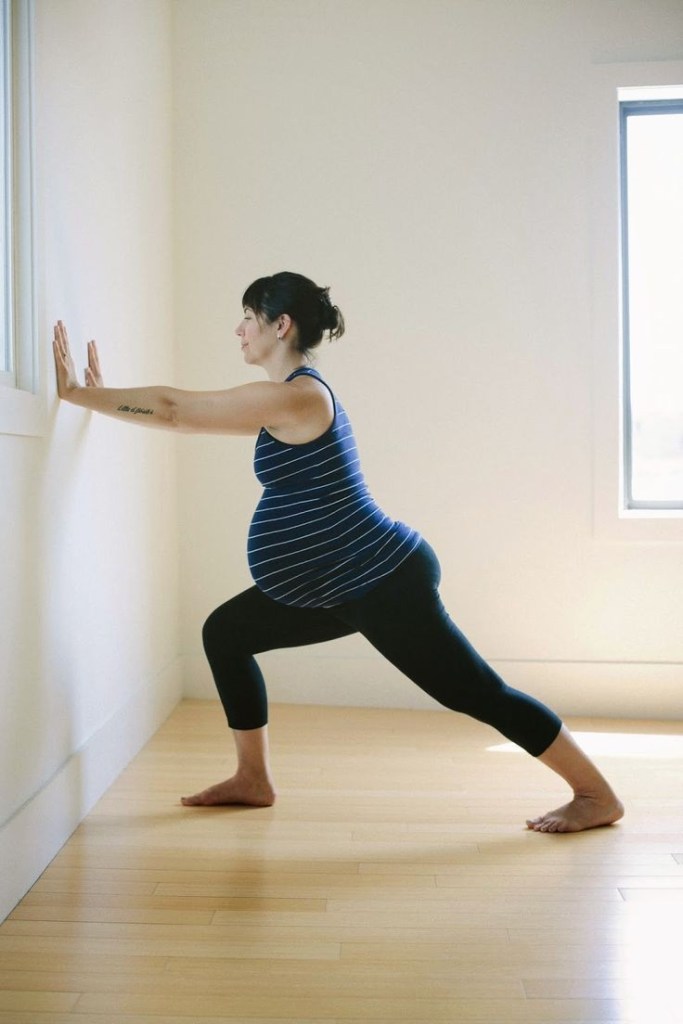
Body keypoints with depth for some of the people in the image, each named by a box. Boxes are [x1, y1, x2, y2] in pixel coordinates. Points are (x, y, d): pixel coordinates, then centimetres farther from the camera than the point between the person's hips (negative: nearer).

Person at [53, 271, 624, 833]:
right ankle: (253, 779, 21)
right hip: (349, 584, 10)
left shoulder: (295, 395, -18)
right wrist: (102, 395, 17)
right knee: (225, 633, 11)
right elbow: (183, 413, 18)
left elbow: (174, 410, -18)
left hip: (385, 580, -10)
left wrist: (76, 393, -9)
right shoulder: (288, 400, 13)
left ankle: (597, 796, 10)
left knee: (476, 692, -4)